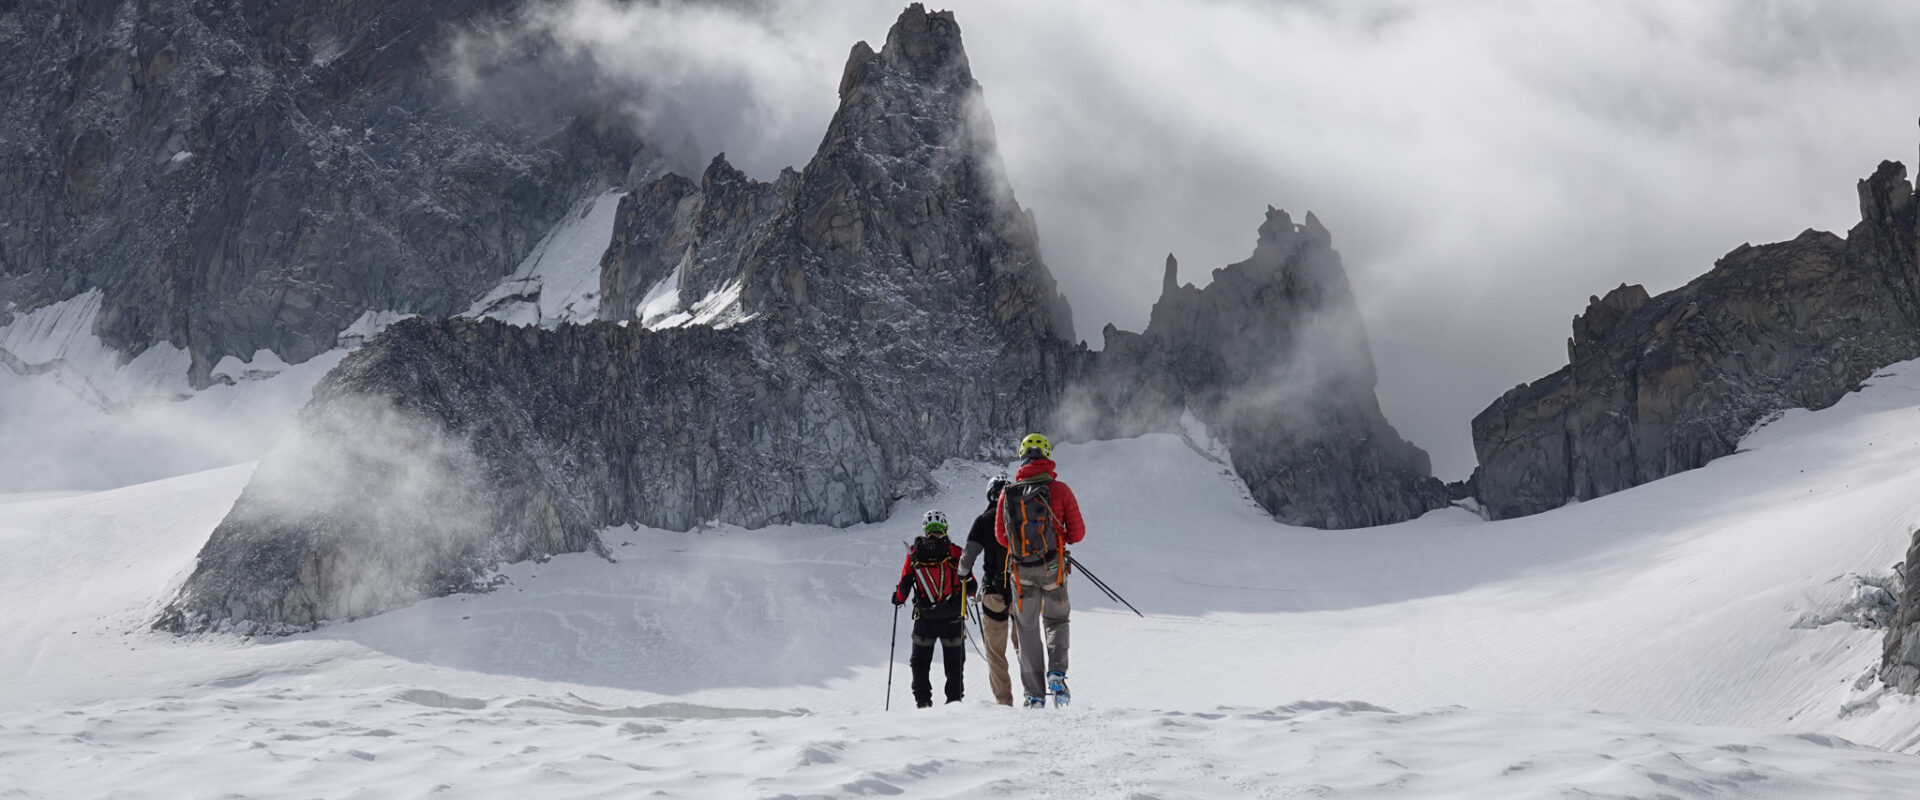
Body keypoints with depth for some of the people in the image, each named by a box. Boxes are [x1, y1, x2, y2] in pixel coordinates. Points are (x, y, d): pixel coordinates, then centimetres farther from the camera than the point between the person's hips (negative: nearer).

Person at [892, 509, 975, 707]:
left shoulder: (914, 552, 0)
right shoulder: (955, 552, -2)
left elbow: (905, 584, -1)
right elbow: (970, 586, -2)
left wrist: (898, 598, 19)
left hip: (924, 618, 0)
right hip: (953, 617, 0)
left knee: (921, 662, 16)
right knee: (954, 663, 11)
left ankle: (923, 700, 8)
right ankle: (954, 700, 7)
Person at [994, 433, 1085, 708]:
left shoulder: (1008, 492, -2)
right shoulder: (1060, 490, -7)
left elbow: (1001, 536, 5)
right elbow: (1077, 533, -3)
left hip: (1021, 572, 1)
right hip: (1053, 569, -1)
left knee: (1027, 631, 12)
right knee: (1057, 622, 20)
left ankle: (1035, 695, 11)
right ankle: (1056, 673, -2)